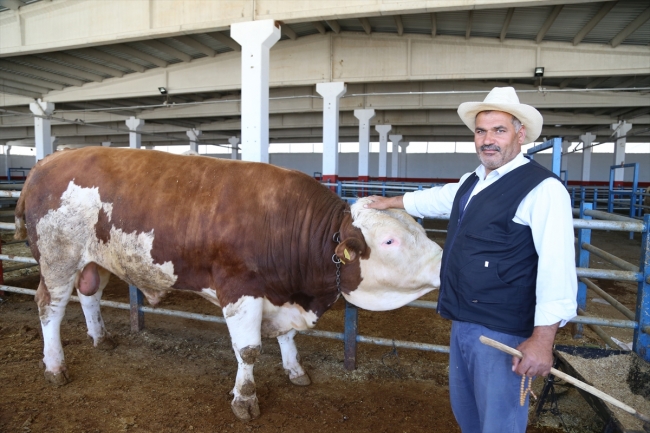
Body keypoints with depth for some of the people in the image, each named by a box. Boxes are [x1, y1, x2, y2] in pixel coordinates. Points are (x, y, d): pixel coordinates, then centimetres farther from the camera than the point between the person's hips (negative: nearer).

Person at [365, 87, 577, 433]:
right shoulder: (471, 183, 12)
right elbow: (435, 199, 30)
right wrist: (390, 202, 42)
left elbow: (556, 265, -22)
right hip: (462, 323, 8)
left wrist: (542, 339, -27)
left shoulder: (543, 189, -15)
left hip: (503, 332, -8)